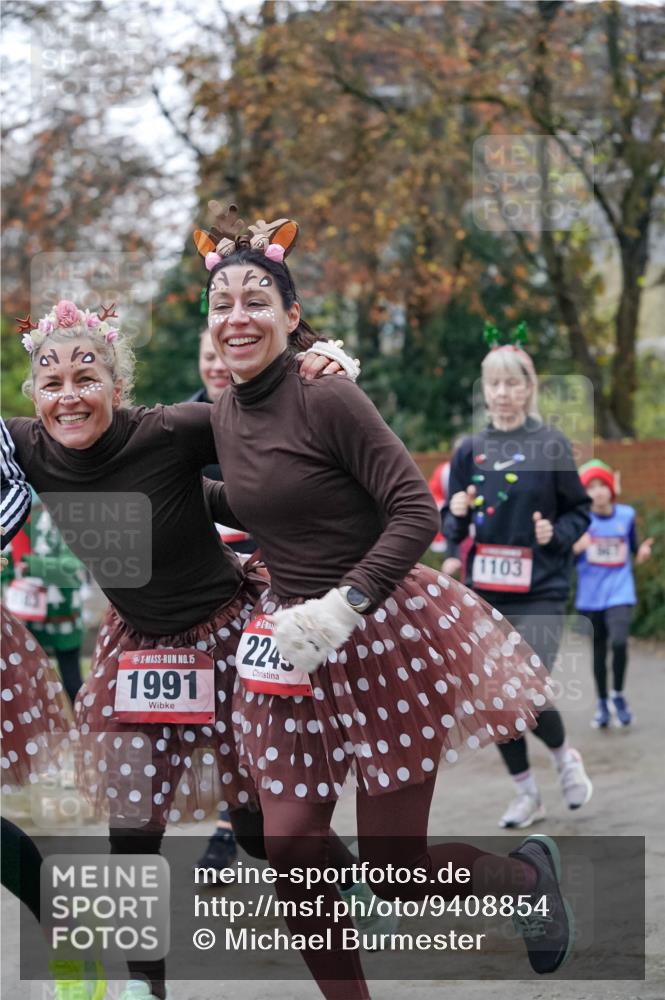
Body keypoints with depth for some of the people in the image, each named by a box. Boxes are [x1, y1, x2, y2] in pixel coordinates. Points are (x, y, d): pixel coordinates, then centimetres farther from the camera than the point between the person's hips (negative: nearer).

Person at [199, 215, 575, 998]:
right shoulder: (225, 414, 4)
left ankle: (529, 876, 32)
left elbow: (414, 512, -19)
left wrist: (342, 607, -27)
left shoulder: (327, 400, -17)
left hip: (382, 636, -6)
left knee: (393, 869, 1)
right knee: (290, 852, 0)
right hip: (293, 640, 6)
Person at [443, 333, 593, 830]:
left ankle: (565, 756, 14)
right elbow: (453, 528, 12)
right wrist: (457, 514, -10)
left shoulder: (552, 444, -4)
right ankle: (527, 793, 22)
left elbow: (581, 510, 4)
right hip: (486, 593, 4)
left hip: (540, 592, -4)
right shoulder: (470, 450, 6)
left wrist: (557, 533, -15)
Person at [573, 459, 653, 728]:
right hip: (590, 595, 0)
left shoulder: (626, 515, 0)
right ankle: (602, 704, 27)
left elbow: (634, 552, 12)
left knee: (619, 642, -20)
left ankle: (618, 696, 3)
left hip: (619, 592, 0)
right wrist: (577, 547, -25)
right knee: (598, 649, 9)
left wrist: (642, 553, -10)